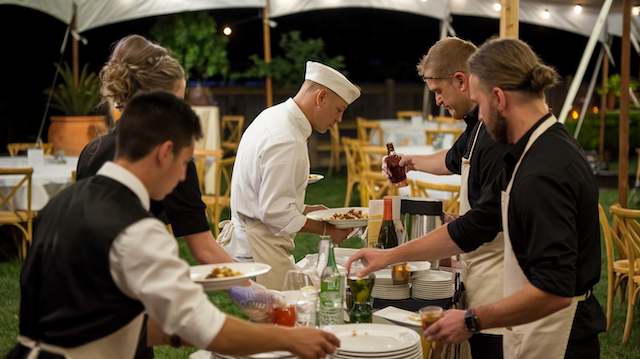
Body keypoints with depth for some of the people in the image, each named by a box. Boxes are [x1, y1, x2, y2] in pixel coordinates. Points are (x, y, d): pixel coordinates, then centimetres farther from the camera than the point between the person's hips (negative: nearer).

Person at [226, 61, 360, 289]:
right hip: (258, 250, -10)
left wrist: (306, 210, 14)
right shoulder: (287, 141, -22)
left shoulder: (273, 116, 11)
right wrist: (325, 229, -11)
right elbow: (276, 213, -22)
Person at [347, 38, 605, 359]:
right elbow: (472, 228, 15)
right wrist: (391, 255, 17)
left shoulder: (544, 172, -25)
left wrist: (472, 321, -20)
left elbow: (553, 289, -28)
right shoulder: (526, 156, 8)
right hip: (532, 331, 9)